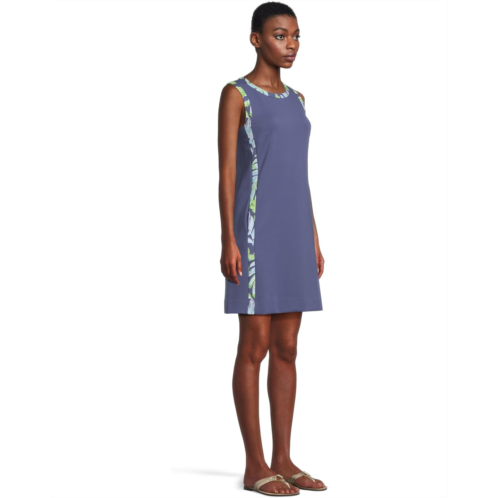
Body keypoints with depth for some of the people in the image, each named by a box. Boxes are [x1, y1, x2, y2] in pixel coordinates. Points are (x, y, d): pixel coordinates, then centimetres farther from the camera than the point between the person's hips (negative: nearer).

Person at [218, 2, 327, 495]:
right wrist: (227, 241, -15)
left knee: (286, 348, 6)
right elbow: (225, 171, -9)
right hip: (254, 233, -7)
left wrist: (313, 240, 14)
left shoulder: (294, 100, 17)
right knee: (255, 347, -5)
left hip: (293, 232, 7)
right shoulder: (235, 94, -4)